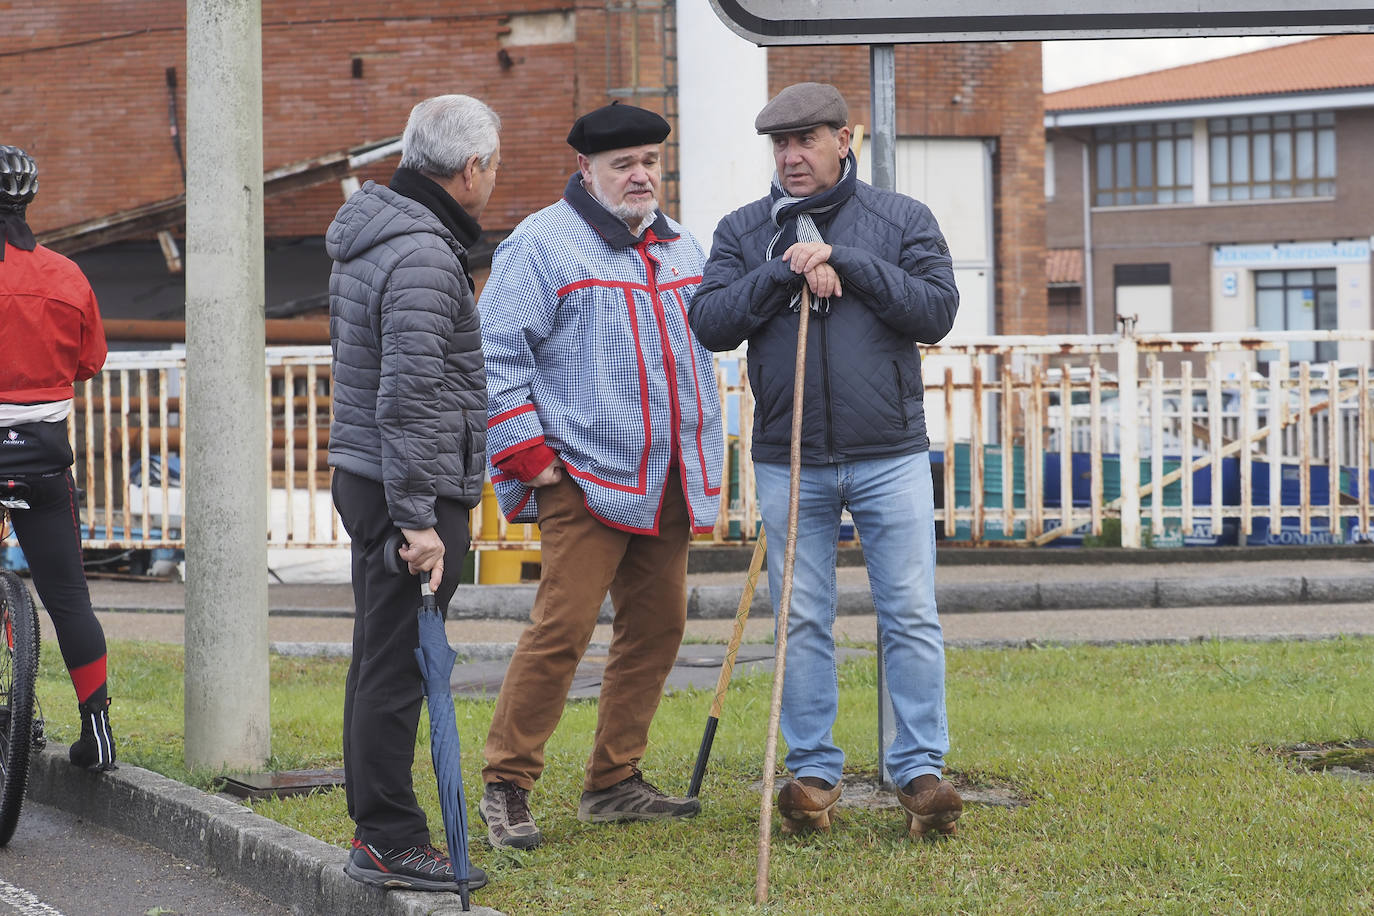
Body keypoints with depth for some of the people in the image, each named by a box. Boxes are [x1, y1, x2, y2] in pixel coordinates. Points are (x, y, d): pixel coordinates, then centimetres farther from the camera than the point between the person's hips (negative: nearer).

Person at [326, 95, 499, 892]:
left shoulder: (371, 233, 14)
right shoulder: (423, 256, -18)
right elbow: (409, 397, -24)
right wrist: (417, 518, -24)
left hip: (365, 475, 10)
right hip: (411, 491, -10)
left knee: (381, 663, 14)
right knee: (398, 668, -8)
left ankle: (378, 830, 21)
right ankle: (391, 842, -6)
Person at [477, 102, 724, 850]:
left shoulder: (678, 247, 17)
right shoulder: (541, 243, -6)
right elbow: (496, 354, -9)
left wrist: (708, 459, 23)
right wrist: (526, 454, -13)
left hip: (667, 481, 8)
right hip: (586, 477, -8)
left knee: (656, 627, 8)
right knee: (561, 629, -13)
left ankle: (614, 784, 18)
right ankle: (506, 787, -6)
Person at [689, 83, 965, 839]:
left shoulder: (902, 221, 5)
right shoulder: (743, 232, 8)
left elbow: (936, 310, -7)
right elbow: (710, 323, -3)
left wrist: (847, 262, -13)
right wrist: (784, 273, -15)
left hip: (890, 456, -1)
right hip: (789, 462, 1)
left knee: (911, 617, -2)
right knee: (802, 621, 5)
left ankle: (921, 768, 4)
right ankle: (812, 770, 13)